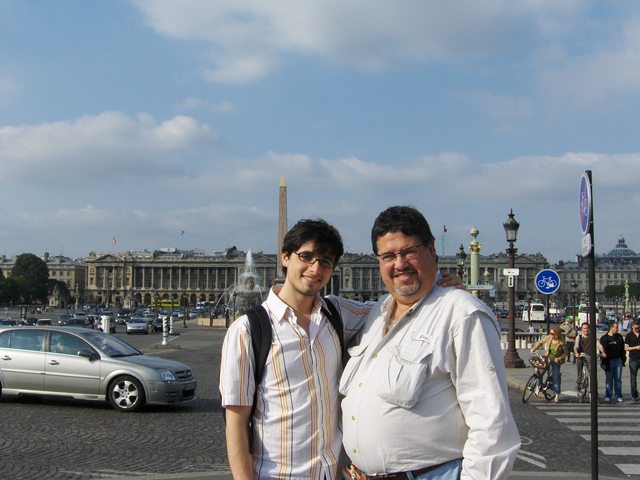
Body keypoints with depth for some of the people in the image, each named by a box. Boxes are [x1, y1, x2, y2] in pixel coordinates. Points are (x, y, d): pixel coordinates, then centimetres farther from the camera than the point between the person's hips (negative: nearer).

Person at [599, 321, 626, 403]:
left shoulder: (619, 337, 10)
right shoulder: (604, 338, -2)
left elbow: (623, 347, 16)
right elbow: (600, 346, -9)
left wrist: (624, 358, 11)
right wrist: (603, 353, -26)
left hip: (618, 360, 3)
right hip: (609, 361, -3)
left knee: (618, 379, 5)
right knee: (609, 379, 4)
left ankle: (618, 396, 10)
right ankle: (608, 396, 11)